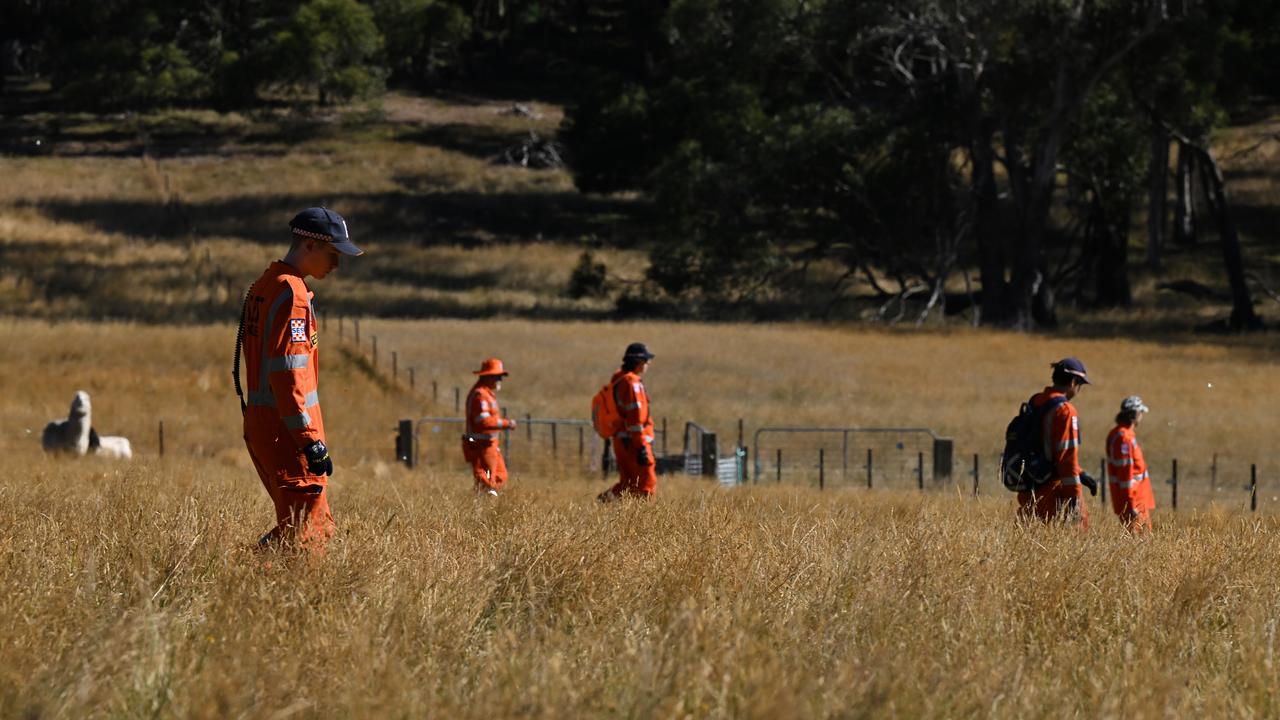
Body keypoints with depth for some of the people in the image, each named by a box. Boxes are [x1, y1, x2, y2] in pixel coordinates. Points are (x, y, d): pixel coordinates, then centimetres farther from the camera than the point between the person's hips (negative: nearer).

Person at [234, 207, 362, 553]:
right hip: (286, 430, -10)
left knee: (318, 526, 15)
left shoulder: (263, 286, 17)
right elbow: (288, 372, -21)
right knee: (308, 531, -9)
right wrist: (312, 441, -22)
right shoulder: (292, 293, -14)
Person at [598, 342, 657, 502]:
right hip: (633, 441, -10)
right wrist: (641, 446, -21)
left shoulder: (618, 380, 16)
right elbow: (635, 416, -20)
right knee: (647, 485, -6)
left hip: (621, 440, 10)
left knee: (627, 485, 15)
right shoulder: (632, 383, -15)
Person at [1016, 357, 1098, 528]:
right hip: (1053, 493, -9)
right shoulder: (1065, 411, -14)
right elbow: (1067, 456, -18)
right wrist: (1075, 495, -14)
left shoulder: (1035, 403, 14)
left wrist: (1081, 475, 21)